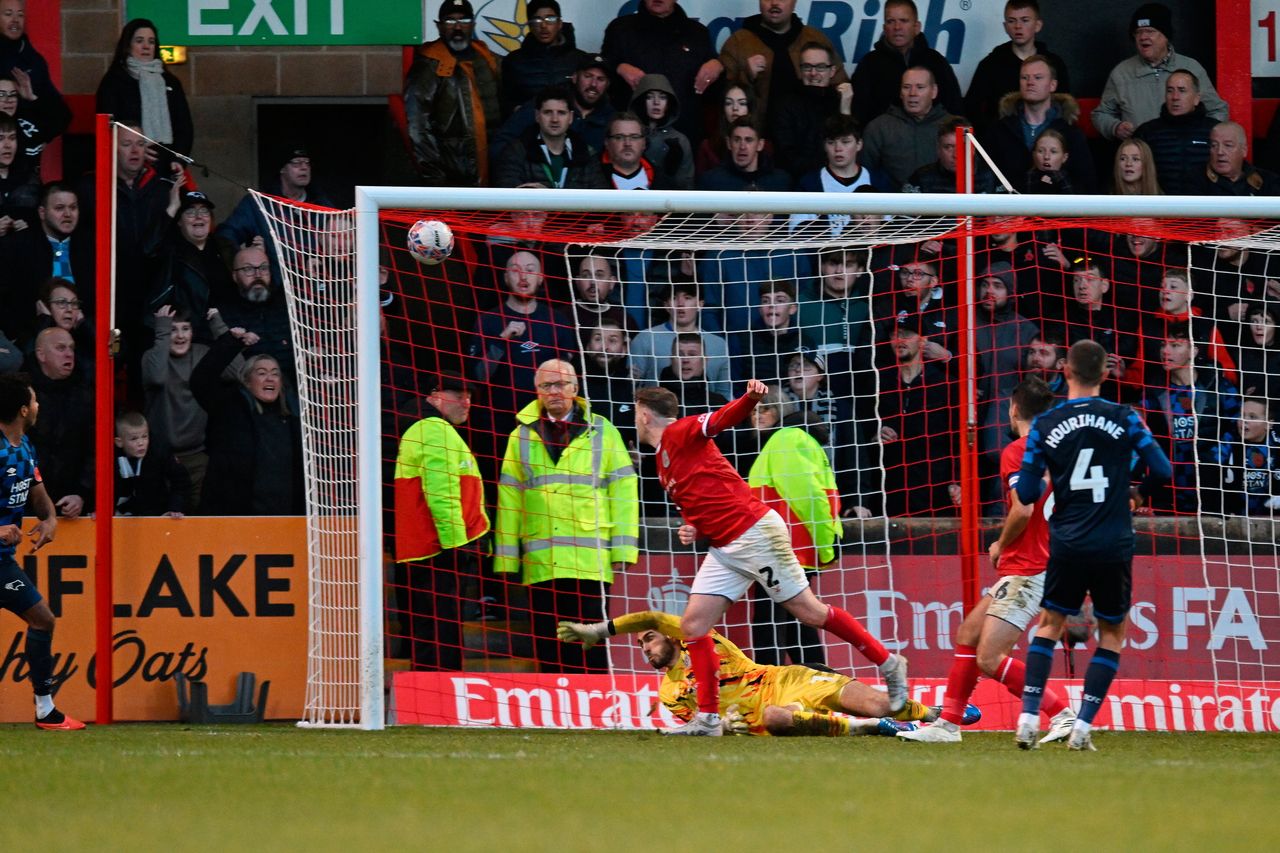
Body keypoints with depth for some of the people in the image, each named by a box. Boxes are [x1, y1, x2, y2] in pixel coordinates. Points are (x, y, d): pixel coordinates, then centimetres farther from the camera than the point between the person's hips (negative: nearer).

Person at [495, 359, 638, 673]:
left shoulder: (601, 431, 8)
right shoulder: (522, 435, 13)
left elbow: (623, 491, 5)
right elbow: (508, 497, 12)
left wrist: (623, 548, -3)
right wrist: (506, 557, 6)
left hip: (591, 562, -2)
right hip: (540, 563, 2)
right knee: (547, 647, 3)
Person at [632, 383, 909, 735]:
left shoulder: (680, 432, -5)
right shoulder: (663, 464, 20)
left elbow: (724, 418, -22)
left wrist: (750, 398, -44)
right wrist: (693, 530, 5)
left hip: (754, 532, -9)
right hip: (724, 549, 9)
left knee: (809, 611, -6)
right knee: (693, 625, -1)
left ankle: (888, 663, 5)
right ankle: (707, 718, 2)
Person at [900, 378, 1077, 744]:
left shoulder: (1016, 452, -12)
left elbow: (1023, 509, -24)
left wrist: (1001, 546, -5)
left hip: (1026, 572, -10)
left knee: (990, 659, -12)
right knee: (967, 634, 18)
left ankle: (1062, 714, -15)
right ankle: (948, 723, 24)